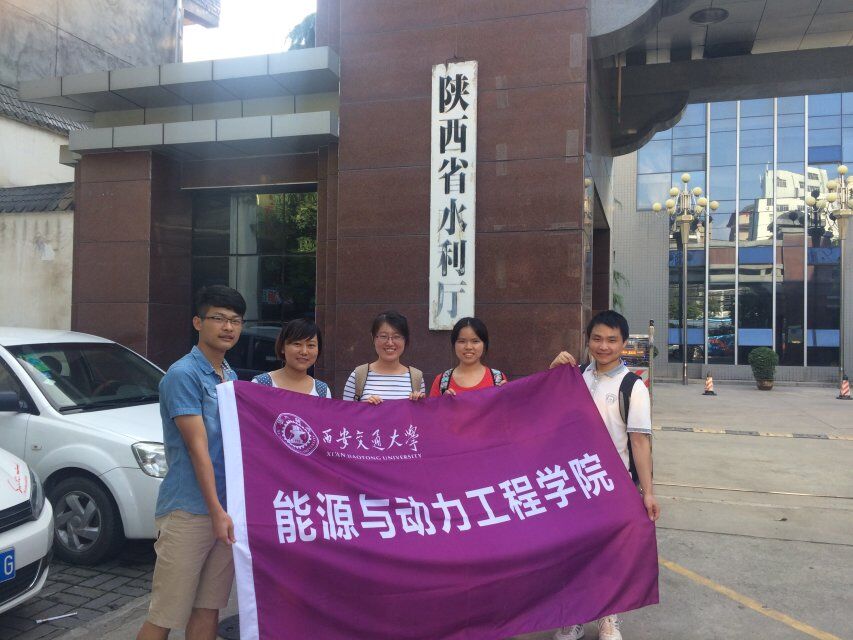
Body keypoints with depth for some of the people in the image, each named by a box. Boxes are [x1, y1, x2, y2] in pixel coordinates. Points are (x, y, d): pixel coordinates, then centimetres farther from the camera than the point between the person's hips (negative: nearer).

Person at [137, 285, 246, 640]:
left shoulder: (232, 377, 13)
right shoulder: (183, 374, -11)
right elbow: (197, 448, -16)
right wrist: (217, 511, -18)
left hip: (226, 510, 7)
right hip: (189, 512, -7)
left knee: (208, 610, 14)